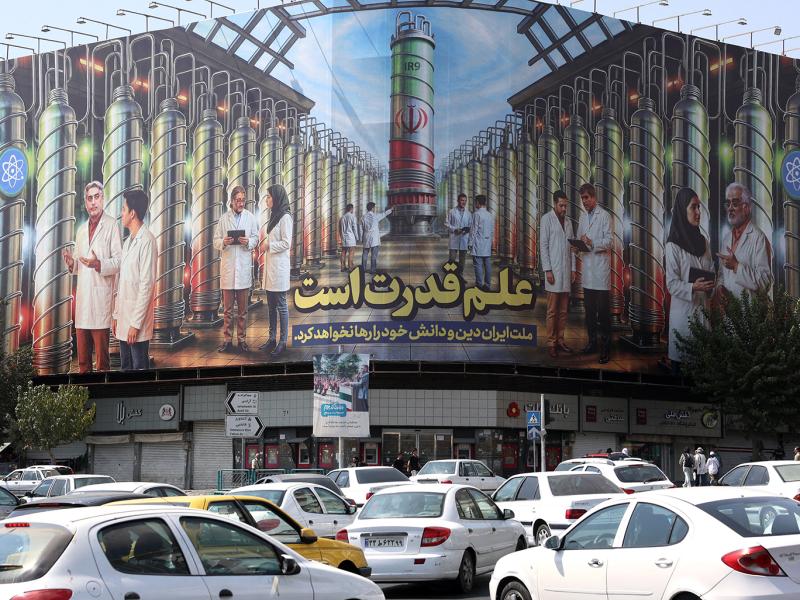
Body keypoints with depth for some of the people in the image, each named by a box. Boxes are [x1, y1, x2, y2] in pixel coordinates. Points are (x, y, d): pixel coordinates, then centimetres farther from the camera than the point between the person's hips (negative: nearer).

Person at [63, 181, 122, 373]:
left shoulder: (111, 225, -2)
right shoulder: (81, 230, 20)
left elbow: (118, 261, -9)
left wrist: (98, 264, -25)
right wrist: (71, 263, 3)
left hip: (101, 297, -7)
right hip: (82, 297, 7)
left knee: (101, 355, -5)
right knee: (82, 357, 8)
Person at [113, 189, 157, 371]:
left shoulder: (147, 241, -15)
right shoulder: (128, 242, 14)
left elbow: (147, 285, -18)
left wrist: (136, 323, -19)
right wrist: (116, 315, 16)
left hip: (137, 319, -9)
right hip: (124, 316, 9)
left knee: (139, 368, -3)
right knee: (125, 368, 12)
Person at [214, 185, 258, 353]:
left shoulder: (250, 217, 4)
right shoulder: (224, 219, 4)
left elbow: (256, 238, 7)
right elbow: (216, 241, 6)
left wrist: (248, 242, -14)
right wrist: (223, 242, -16)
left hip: (244, 267, 0)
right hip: (227, 268, 0)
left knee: (243, 308, 6)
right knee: (227, 308, 3)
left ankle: (241, 339, 14)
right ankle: (227, 340, 8)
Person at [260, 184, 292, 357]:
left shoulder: (285, 217, -12)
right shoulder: (274, 216, 14)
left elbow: (286, 243, -16)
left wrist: (269, 246, -11)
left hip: (279, 266, -9)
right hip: (270, 265, 9)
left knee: (281, 305, -4)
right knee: (271, 305, 11)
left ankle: (282, 342, 0)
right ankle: (272, 339, 17)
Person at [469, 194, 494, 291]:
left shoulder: (476, 214, -10)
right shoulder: (491, 215, 11)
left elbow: (473, 230, -11)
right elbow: (492, 231, 15)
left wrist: (470, 243, -6)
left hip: (478, 244, -7)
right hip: (487, 245, 7)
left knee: (478, 264, -5)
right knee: (487, 264, 7)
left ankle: (479, 284, -7)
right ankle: (488, 284, 8)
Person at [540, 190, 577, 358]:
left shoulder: (568, 222, 14)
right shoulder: (547, 219, -3)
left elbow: (572, 247, 16)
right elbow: (543, 246, -7)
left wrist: (573, 268, 9)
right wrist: (547, 270, -12)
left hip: (566, 271, 6)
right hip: (553, 270, -6)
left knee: (563, 310, 7)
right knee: (552, 311, -4)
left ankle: (560, 340, 13)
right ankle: (551, 343, -1)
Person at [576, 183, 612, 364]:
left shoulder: (604, 215, -7)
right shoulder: (583, 216, 16)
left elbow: (608, 241, -10)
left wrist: (592, 243, -23)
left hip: (601, 265, -7)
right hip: (587, 265, 7)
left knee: (603, 310, -7)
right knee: (589, 309, 12)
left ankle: (606, 347, -5)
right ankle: (592, 342, 20)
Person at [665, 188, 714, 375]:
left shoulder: (702, 241, 10)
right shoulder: (673, 246, -9)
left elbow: (710, 272, 15)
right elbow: (672, 284, -12)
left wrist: (711, 285, -6)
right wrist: (693, 288, -27)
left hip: (702, 309, 6)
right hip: (683, 311, -5)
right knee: (680, 361, -1)